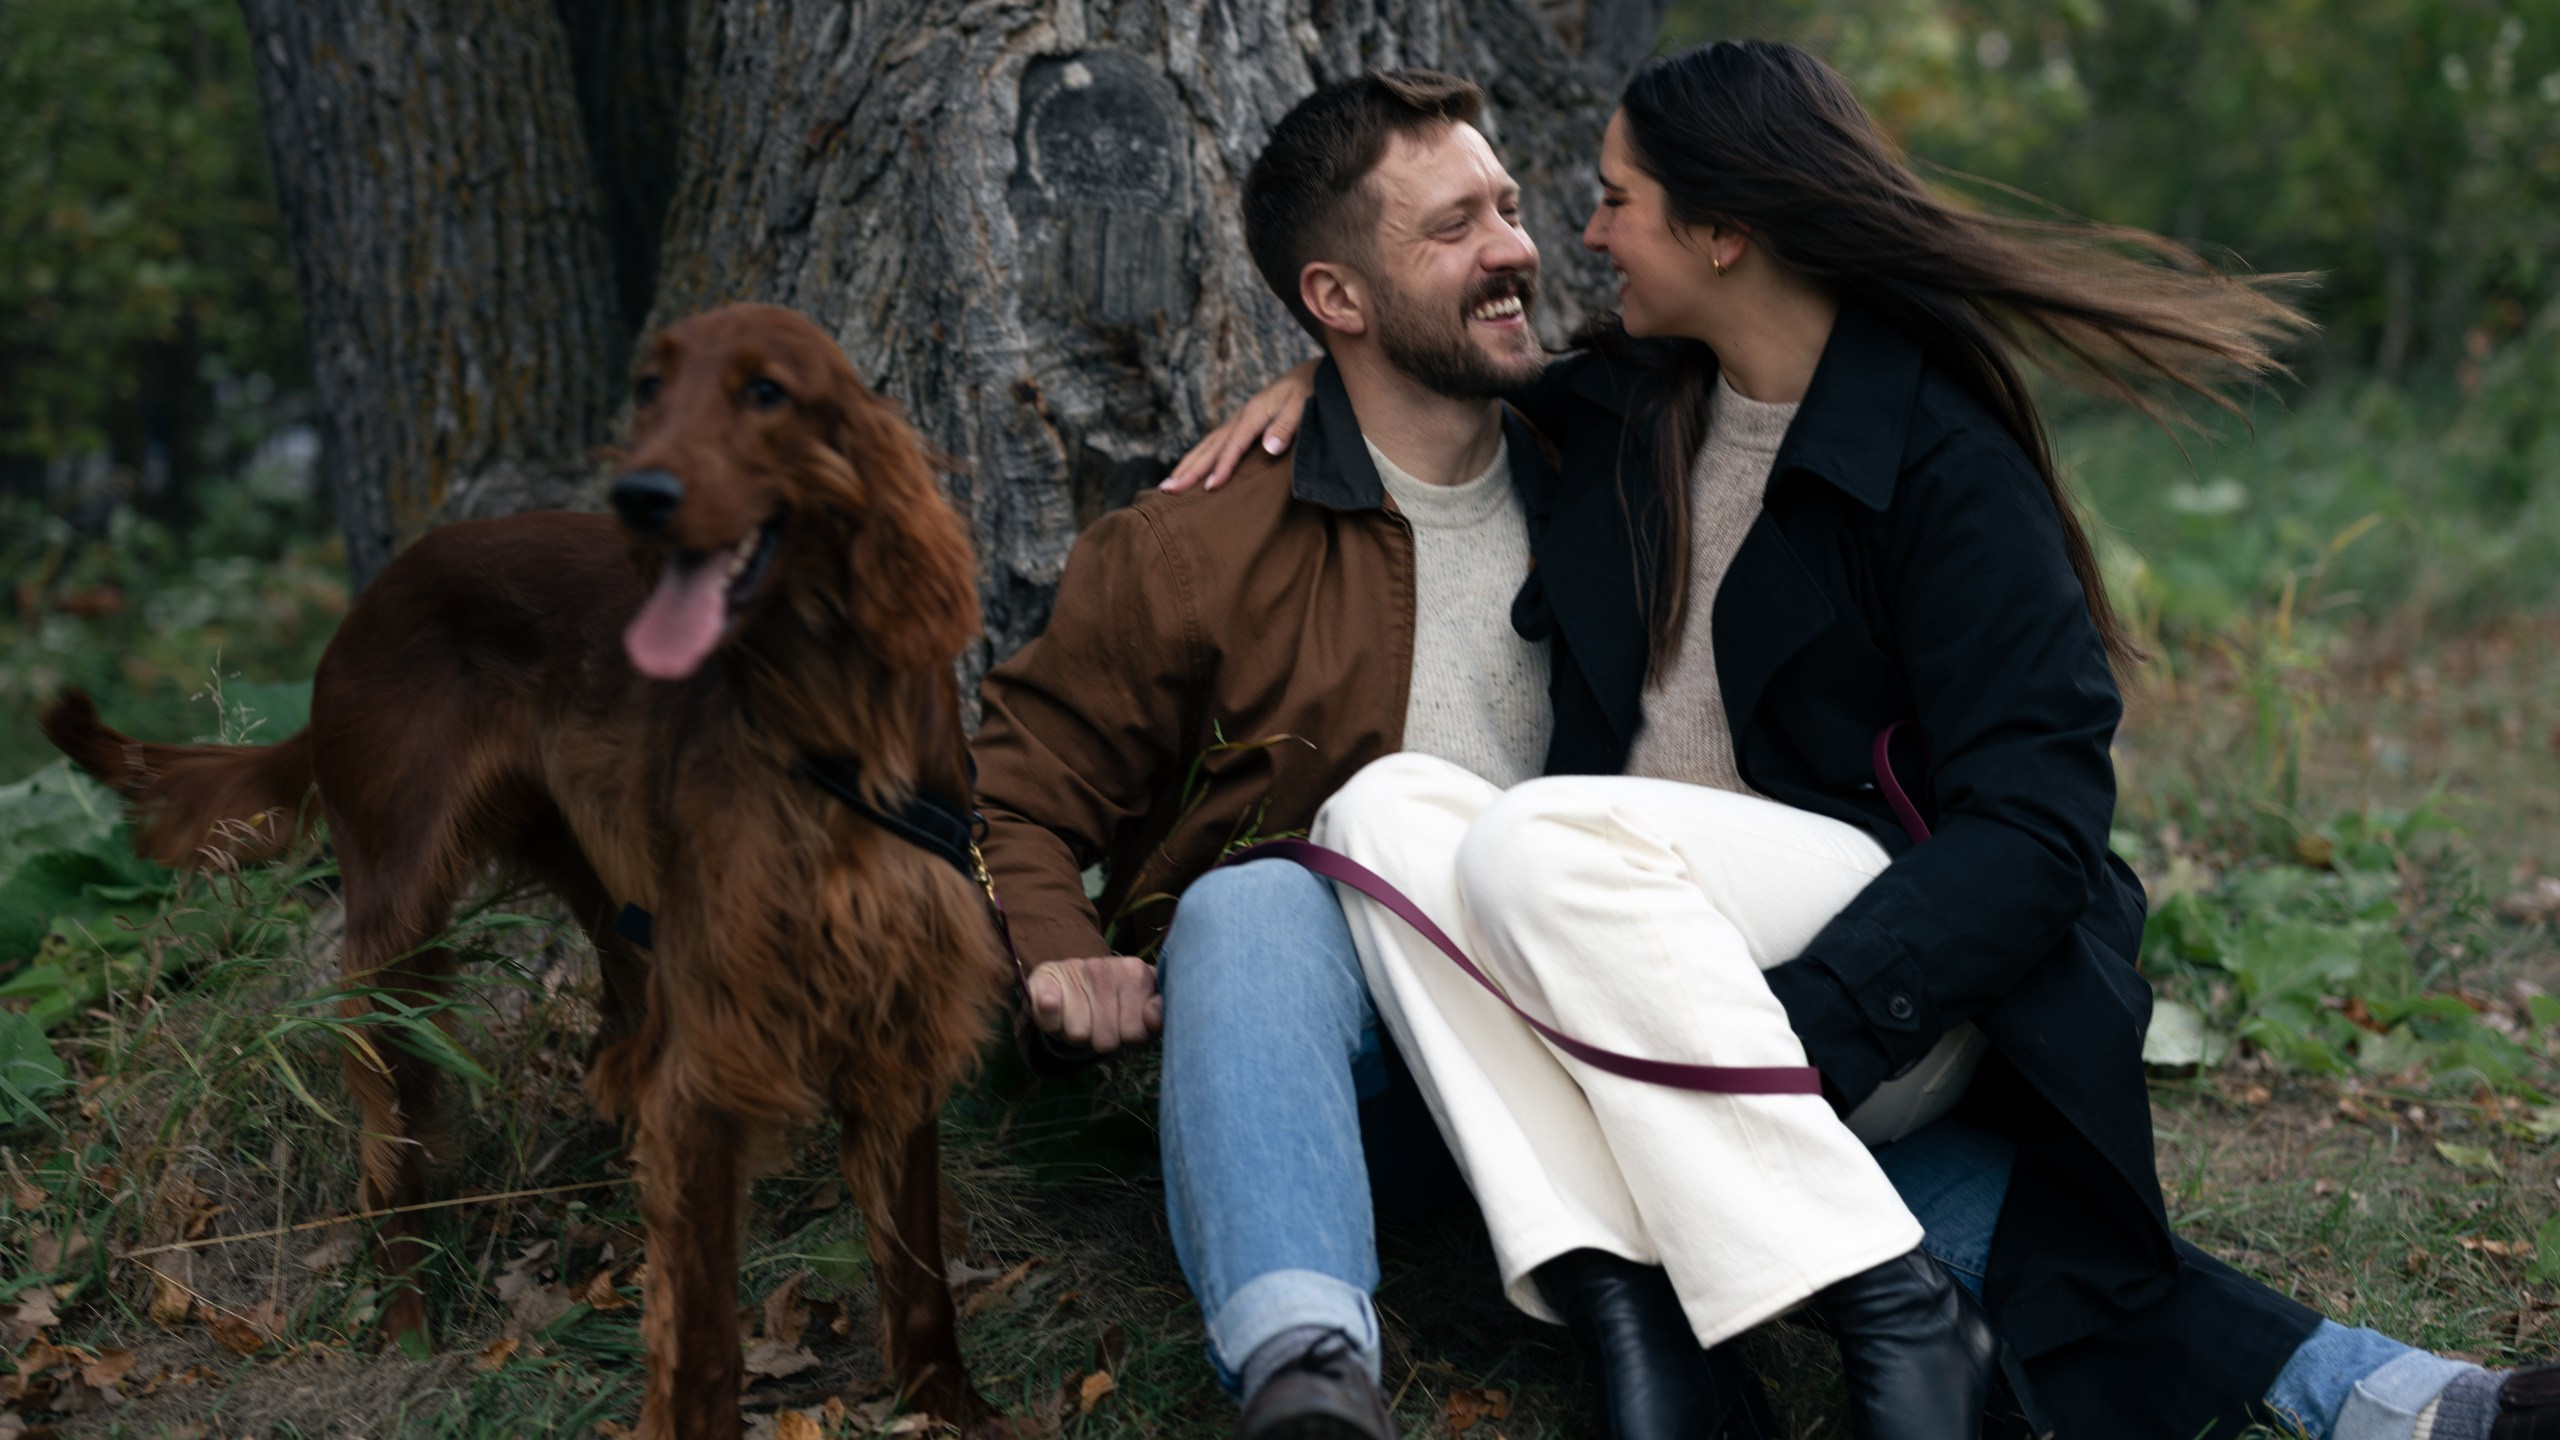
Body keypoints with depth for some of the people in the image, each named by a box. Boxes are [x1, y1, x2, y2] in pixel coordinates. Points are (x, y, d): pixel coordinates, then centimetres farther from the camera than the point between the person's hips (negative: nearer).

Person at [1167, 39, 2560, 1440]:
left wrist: (1803, 1024, -30)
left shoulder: (1950, 472, -7)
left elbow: (2033, 829, -17)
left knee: (1537, 839, -33)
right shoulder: (1635, 396, 14)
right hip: (1631, 937, 6)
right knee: (1389, 802, -23)